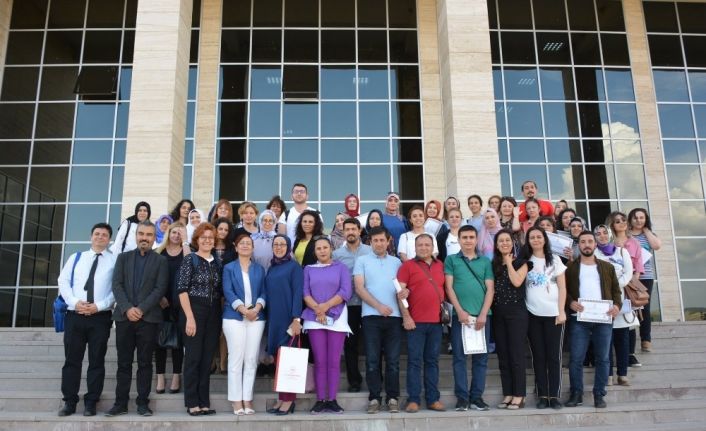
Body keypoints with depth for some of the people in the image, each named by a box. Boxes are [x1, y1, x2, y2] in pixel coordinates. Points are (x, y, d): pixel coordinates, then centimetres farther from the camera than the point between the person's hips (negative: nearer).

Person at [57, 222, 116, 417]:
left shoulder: (115, 261, 4)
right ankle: (69, 401, 14)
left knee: (96, 361, 2)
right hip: (74, 315, 2)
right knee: (72, 359, 5)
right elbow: (63, 281, 6)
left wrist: (99, 306, -15)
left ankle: (91, 402, 11)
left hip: (100, 317, -2)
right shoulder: (75, 257, 15)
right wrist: (75, 302, -10)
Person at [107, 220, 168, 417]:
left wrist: (141, 309, -13)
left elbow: (160, 289, -4)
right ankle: (121, 402, 12)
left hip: (148, 318, -2)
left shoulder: (161, 260, 6)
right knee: (123, 363, 5)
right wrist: (127, 308, -11)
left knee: (145, 363, 3)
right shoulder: (123, 257, 12)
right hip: (124, 316, 2)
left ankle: (143, 403, 9)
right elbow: (117, 285, 2)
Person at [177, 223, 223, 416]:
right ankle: (192, 403, 7)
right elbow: (182, 290, -10)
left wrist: (221, 314, 4)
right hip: (194, 311, -5)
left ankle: (204, 402, 15)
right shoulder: (190, 260, -4)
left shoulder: (218, 263, 11)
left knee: (207, 358, 8)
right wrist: (190, 317, -16)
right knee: (193, 357, -1)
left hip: (214, 314, 5)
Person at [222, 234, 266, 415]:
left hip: (256, 317, 2)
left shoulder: (259, 269, 15)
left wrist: (257, 308, -12)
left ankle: (247, 400, 7)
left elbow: (263, 292, 8)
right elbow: (228, 292, -3)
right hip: (234, 317, -2)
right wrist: (243, 309, -15)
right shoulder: (229, 268, 8)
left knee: (251, 359, 1)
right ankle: (236, 401, 2)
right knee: (236, 359, -3)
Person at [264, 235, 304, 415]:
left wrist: (296, 319, -18)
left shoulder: (294, 266, -2)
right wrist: (267, 319, 8)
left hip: (289, 319, -6)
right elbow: (268, 294, 15)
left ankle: (289, 400, 1)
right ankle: (281, 398, 12)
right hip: (273, 319, 6)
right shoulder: (271, 268, 15)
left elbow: (298, 294, -10)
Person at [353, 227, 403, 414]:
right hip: (371, 315, -1)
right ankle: (374, 398, 9)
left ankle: (392, 398, 10)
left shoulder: (397, 262, 15)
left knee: (393, 360, 2)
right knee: (372, 359, 0)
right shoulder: (362, 261, 8)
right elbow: (359, 288, -1)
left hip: (394, 316, 2)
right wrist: (378, 306, -11)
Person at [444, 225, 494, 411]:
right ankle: (462, 397, 4)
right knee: (459, 357, -1)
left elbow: (490, 289, 6)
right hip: (460, 314, -2)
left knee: (481, 357, 4)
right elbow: (449, 287, 1)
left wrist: (483, 314, -6)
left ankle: (477, 396, 11)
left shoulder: (485, 261, 13)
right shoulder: (451, 260, 9)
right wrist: (460, 311, -9)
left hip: (482, 315, 2)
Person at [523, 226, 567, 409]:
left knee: (554, 356, 1)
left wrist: (561, 311, -5)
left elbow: (562, 287, 1)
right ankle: (542, 395, 9)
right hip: (532, 314, 1)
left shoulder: (554, 260, 4)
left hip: (553, 314, -1)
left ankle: (554, 395, 5)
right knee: (538, 356, 4)